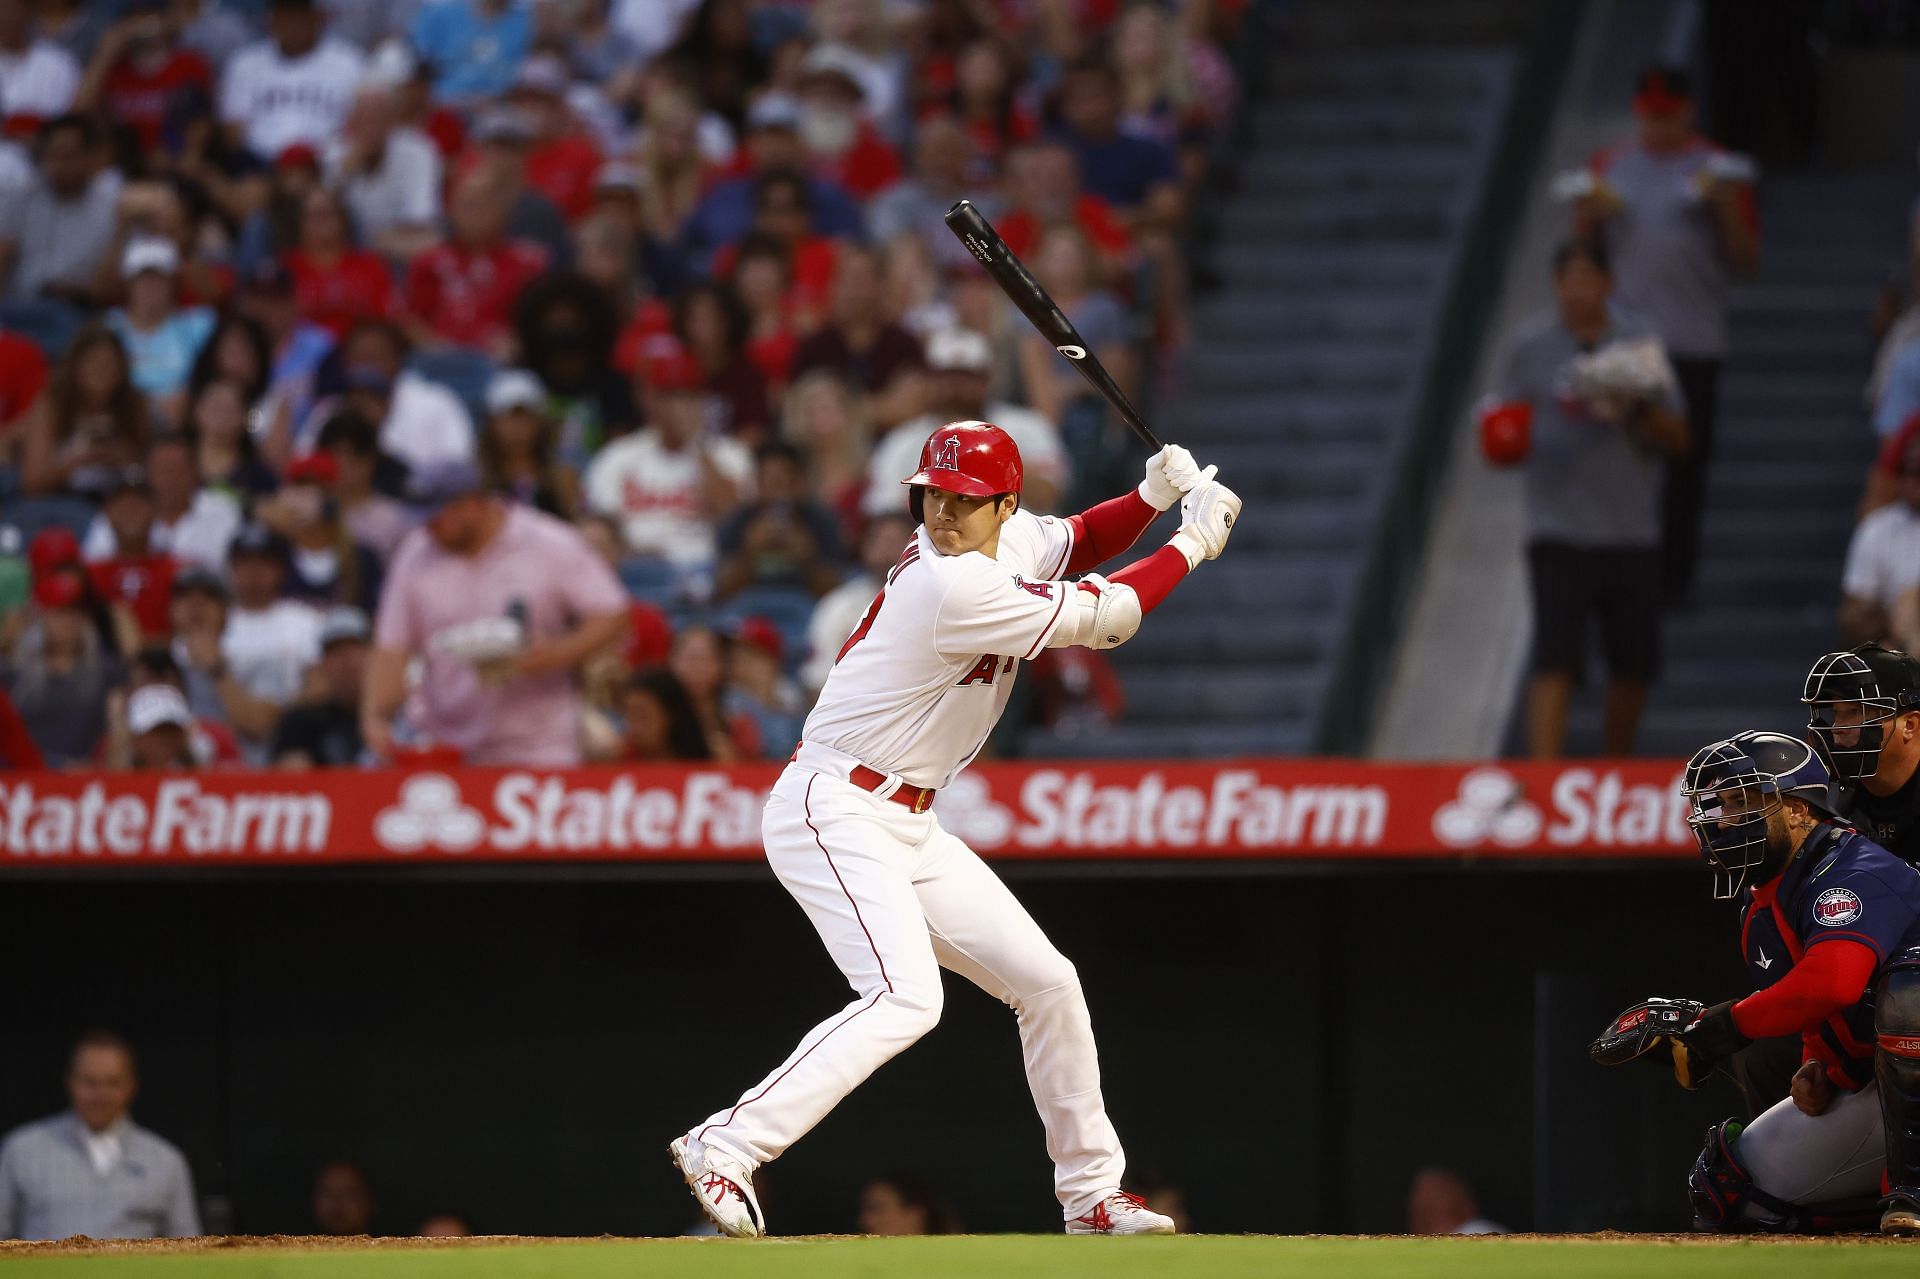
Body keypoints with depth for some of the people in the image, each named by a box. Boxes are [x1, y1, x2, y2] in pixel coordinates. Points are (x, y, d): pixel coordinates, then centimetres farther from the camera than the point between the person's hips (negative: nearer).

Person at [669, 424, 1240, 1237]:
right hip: (834, 812, -10)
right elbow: (1101, 621, -16)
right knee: (905, 999, -28)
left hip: (910, 830, 10)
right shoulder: (953, 585, -23)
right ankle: (724, 1150, -30)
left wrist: (1153, 496, 6)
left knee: (1047, 982, 12)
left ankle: (1091, 1196, 23)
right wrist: (1194, 544, -5)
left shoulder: (1012, 538, 3)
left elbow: (1076, 544, 25)